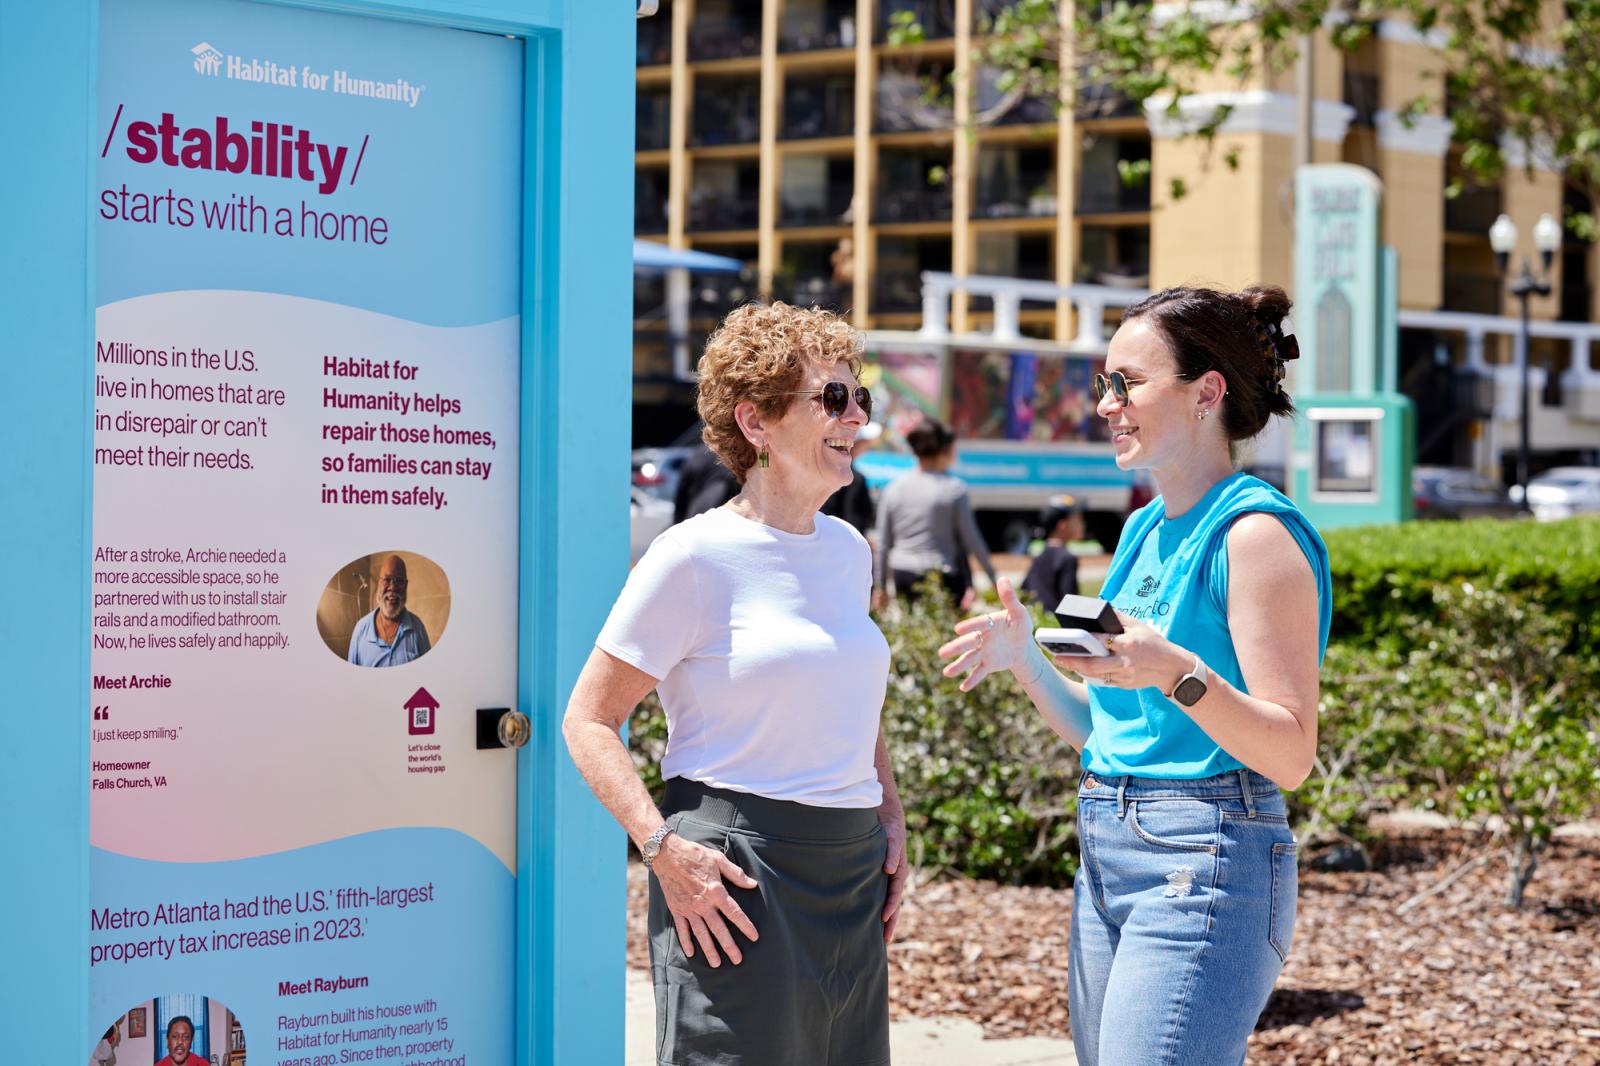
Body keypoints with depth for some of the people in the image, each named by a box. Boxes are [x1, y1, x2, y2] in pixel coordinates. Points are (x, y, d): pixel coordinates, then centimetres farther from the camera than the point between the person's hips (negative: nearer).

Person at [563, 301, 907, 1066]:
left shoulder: (847, 550, 13)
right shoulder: (696, 557, -8)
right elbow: (588, 721, -8)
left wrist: (889, 818, 14)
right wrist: (663, 846, -19)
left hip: (851, 876, 7)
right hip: (736, 872, -7)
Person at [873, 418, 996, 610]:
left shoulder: (893, 489, 6)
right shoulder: (954, 488, -5)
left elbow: (883, 544, 9)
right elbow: (970, 539, -2)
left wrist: (880, 586, 17)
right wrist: (992, 577, 8)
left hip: (902, 577, 4)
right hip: (941, 578, -4)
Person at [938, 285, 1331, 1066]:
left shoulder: (1254, 532, -11)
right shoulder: (1145, 531, 15)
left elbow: (1290, 755, -15)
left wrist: (1179, 674, -28)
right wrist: (1023, 659, 5)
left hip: (1204, 867, -9)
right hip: (1107, 858, 9)